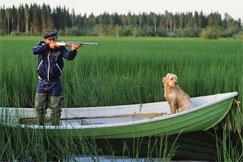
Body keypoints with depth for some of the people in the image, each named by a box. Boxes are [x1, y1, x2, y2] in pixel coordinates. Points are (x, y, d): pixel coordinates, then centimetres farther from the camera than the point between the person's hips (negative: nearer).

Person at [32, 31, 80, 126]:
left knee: (55, 108, 1)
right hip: (42, 82, 2)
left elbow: (69, 56, -23)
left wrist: (73, 50, -46)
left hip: (55, 83, -2)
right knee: (39, 107, 7)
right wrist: (49, 46, -30)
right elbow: (34, 50, -22)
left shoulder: (60, 48, -7)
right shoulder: (42, 45, -2)